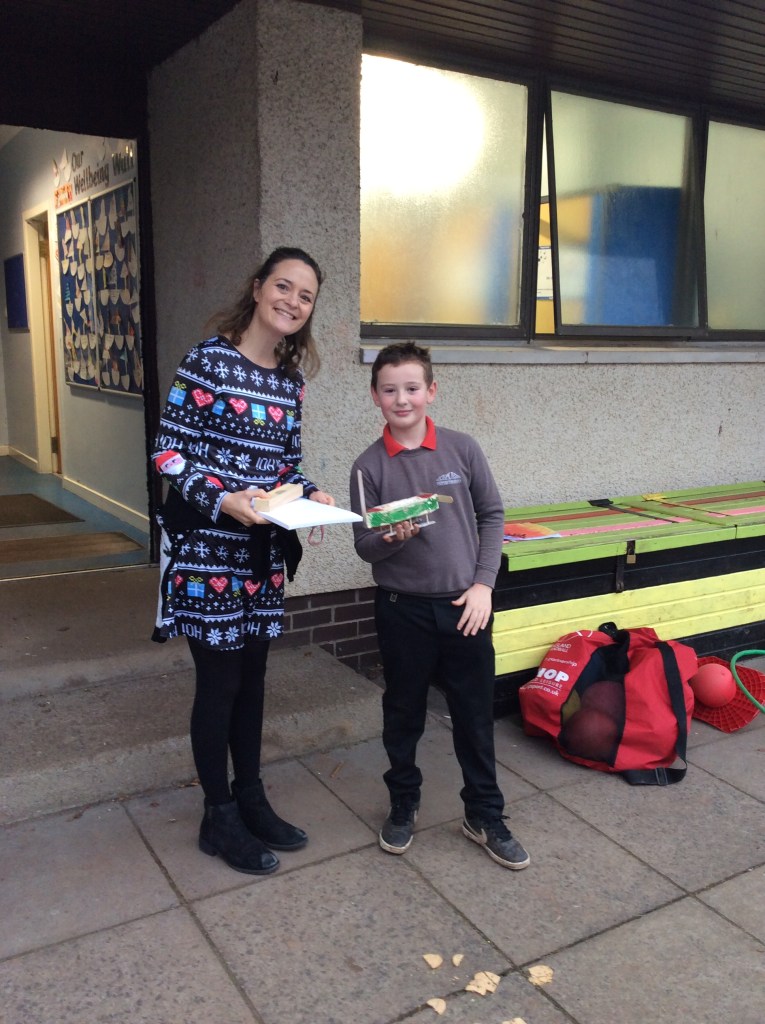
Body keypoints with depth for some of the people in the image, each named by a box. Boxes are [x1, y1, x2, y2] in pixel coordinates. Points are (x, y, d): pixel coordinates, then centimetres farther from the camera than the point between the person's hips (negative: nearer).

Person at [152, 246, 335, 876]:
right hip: (208, 546, -6)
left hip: (264, 549, 6)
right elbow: (169, 452, -13)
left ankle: (251, 798, 33)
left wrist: (310, 494, -5)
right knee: (219, 680, 4)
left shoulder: (291, 377, 8)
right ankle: (219, 819, 23)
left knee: (252, 675, 16)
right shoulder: (209, 360, -11)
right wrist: (223, 500, -25)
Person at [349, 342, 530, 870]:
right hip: (402, 608, 0)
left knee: (475, 714, 10)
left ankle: (486, 816, 28)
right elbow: (364, 547, -2)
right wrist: (393, 538, -24)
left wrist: (483, 584, -5)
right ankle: (403, 805, 36)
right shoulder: (369, 466, -5)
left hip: (465, 603, 1)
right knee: (403, 713, 15)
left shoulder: (462, 448, -3)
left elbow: (492, 515, 2)